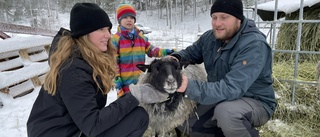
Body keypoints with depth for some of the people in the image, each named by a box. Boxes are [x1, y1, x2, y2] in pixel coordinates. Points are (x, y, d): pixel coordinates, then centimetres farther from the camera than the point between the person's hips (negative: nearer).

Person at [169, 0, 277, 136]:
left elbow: (231, 89, -37)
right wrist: (176, 57, -15)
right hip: (221, 98, 7)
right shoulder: (210, 37, -4)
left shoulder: (254, 45, -28)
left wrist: (189, 87, -44)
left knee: (226, 111, -39)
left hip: (256, 102, -7)